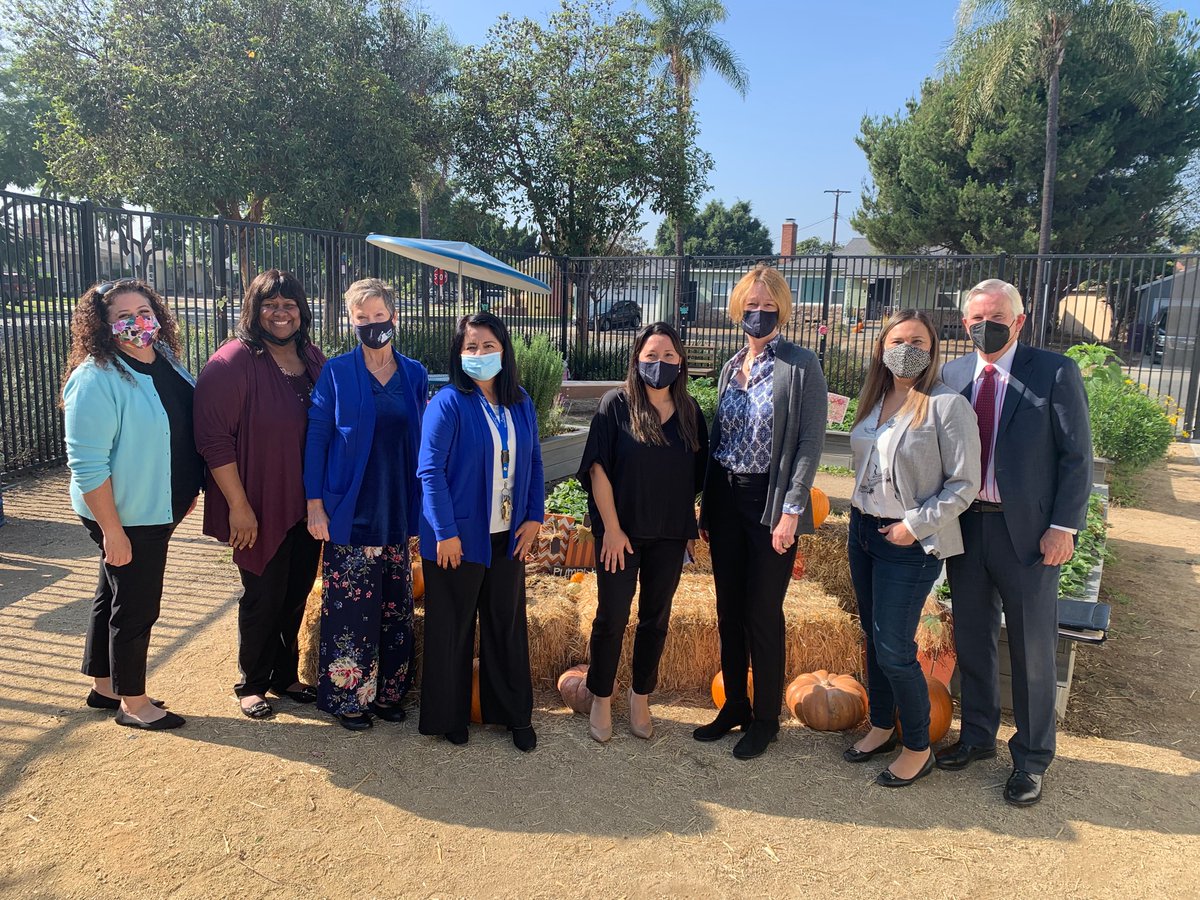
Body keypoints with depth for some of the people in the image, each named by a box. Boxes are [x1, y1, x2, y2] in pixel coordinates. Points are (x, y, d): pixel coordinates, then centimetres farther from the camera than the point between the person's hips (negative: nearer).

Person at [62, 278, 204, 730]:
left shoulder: (165, 360, 3)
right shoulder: (96, 379, -22)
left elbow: (186, 426, 16)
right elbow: (87, 465, -24)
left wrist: (188, 490, 16)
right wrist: (112, 531, -23)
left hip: (157, 510, 8)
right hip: (125, 518, -8)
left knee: (112, 597, 21)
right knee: (136, 607, 5)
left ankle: (104, 686, 39)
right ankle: (133, 703, 25)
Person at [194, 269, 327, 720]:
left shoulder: (315, 361, 6)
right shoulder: (233, 362, -13)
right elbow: (214, 438, -17)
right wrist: (238, 505, -18)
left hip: (307, 506, 6)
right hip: (259, 510, -6)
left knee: (297, 594, 16)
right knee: (263, 598, 7)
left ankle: (285, 675, 35)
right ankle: (251, 683, 28)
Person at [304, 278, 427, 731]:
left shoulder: (414, 374, 6)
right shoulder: (337, 372, -3)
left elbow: (421, 442, 9)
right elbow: (316, 438, -2)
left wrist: (421, 510, 6)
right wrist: (315, 504, -8)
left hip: (398, 511, 3)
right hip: (350, 512, -3)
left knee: (395, 605, 9)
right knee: (350, 606, 1)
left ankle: (388, 691, 24)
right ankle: (348, 696, 18)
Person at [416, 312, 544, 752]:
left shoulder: (521, 404, 6)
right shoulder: (448, 403, -11)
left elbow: (534, 464, 11)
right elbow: (430, 470, -15)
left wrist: (534, 517, 2)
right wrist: (445, 532, -18)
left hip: (507, 536, 5)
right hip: (458, 537, -5)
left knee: (508, 623, 15)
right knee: (452, 628, 9)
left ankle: (515, 713, 29)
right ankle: (448, 716, 26)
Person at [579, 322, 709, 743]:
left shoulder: (690, 411, 3)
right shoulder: (616, 404, -8)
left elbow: (697, 475, 9)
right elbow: (598, 468, -10)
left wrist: (690, 527, 6)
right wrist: (612, 528, -13)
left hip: (670, 535, 3)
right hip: (621, 531, -3)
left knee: (656, 618, 12)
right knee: (612, 617, 5)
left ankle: (640, 698, 30)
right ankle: (601, 701, 22)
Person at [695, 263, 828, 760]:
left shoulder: (801, 365, -8)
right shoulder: (731, 367, 10)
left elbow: (810, 442, -12)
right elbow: (717, 438, 13)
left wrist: (791, 510, -17)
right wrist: (706, 507, 11)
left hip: (770, 501, -6)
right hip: (726, 498, 6)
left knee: (762, 613, 3)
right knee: (728, 610, 13)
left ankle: (765, 719, 21)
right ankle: (734, 706, 30)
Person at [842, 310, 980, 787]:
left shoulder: (948, 405, -13)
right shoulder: (875, 399, 7)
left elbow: (964, 483, -13)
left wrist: (915, 525, -15)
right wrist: (860, 519, 11)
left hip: (909, 543, -7)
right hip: (863, 530, 7)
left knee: (894, 649, -3)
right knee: (873, 637, 16)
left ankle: (918, 748, 18)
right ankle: (881, 727, 34)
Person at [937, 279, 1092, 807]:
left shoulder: (1055, 373, -6)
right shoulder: (951, 376, 5)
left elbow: (1077, 456, -6)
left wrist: (1064, 526, -12)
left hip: (1027, 531, -4)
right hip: (964, 526, 4)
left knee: (1032, 649, 8)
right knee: (972, 640, 16)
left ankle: (1031, 758, 26)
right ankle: (977, 736, 35)